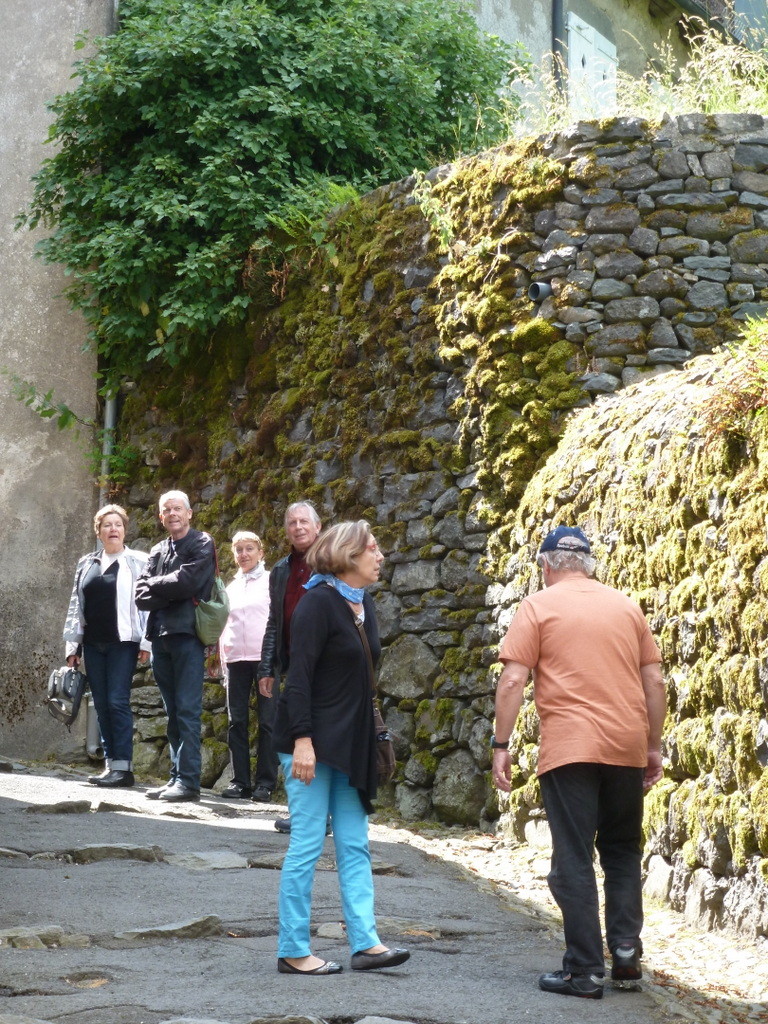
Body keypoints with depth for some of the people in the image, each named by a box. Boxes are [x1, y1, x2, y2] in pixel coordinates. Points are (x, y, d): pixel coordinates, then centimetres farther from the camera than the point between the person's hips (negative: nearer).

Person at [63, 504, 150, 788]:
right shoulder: (86, 564, 14)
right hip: (93, 644, 5)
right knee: (101, 704, 4)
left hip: (123, 642, -5)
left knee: (117, 701, -11)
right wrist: (72, 645, 12)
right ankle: (110, 762, 9)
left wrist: (146, 642, -11)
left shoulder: (138, 562, 2)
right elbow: (75, 605, 16)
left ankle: (123, 767, -10)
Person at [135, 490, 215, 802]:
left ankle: (188, 779, -11)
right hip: (161, 636, 6)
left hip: (187, 635, -6)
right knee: (173, 712, 9)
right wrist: (171, 593, -10)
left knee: (187, 711, -9)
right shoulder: (158, 551, 18)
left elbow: (188, 581, -15)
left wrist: (155, 585, -1)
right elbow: (142, 596, 7)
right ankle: (176, 776, 12)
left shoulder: (202, 544, 1)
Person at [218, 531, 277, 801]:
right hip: (236, 658, 5)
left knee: (267, 720, -3)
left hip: (265, 657, -5)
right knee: (236, 720, 3)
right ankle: (239, 780, 7)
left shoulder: (270, 581, 2)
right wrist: (223, 652, 11)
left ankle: (265, 782, -1)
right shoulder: (232, 586, 17)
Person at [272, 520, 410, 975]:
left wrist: (368, 742, 17)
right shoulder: (319, 602, -13)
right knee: (308, 844, -2)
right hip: (314, 743, -9)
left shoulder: (364, 605, 12)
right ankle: (293, 951, 6)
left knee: (355, 845, 9)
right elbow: (299, 674, -18)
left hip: (351, 745, 9)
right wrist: (301, 740, -23)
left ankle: (365, 942, 13)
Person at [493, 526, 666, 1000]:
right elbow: (655, 681, 11)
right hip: (627, 746, 4)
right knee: (623, 851, 18)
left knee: (574, 859, 1)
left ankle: (586, 969, 1)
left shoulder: (538, 606, 1)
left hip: (569, 747, -4)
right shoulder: (627, 606, 12)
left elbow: (513, 680, -7)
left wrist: (502, 745, -3)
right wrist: (654, 747, 17)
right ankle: (626, 951, 10)